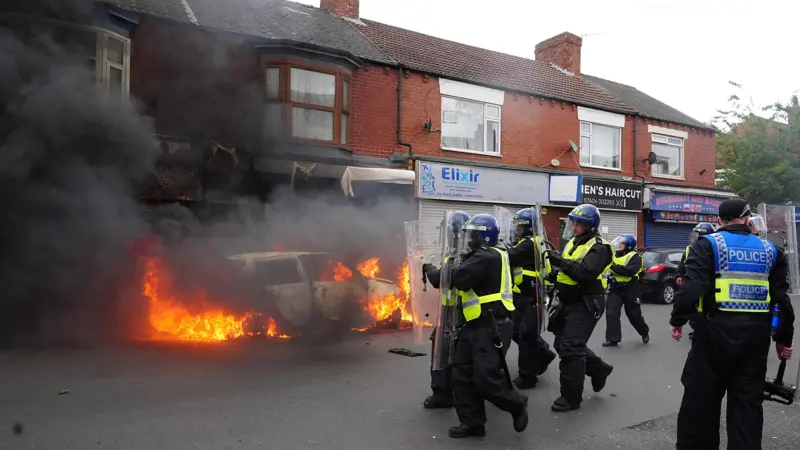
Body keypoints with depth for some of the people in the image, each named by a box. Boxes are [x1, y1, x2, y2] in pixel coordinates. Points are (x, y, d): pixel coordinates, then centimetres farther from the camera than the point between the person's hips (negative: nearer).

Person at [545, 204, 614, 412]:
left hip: (586, 305, -9)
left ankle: (571, 397, 4)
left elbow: (586, 273, -30)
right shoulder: (574, 243, 12)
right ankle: (599, 368, 35)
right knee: (562, 345, 15)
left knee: (570, 349, -8)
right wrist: (556, 274, 3)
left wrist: (561, 261, -27)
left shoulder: (598, 247, -15)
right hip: (570, 302, 9)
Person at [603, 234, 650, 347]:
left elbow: (630, 271, -27)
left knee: (634, 314, 9)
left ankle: (644, 332, 38)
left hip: (630, 290, -5)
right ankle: (612, 339, -3)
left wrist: (614, 267, -29)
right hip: (615, 289, 5)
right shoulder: (614, 255, 11)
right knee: (611, 313, -8)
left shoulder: (634, 257, -10)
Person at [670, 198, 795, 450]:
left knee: (702, 396, 8)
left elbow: (692, 287, -17)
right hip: (756, 334, 4)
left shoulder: (708, 244, -4)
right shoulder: (769, 250, 10)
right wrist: (783, 337, 19)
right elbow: (782, 297, 11)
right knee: (748, 401, 13)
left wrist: (678, 319, -6)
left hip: (717, 330, -4)